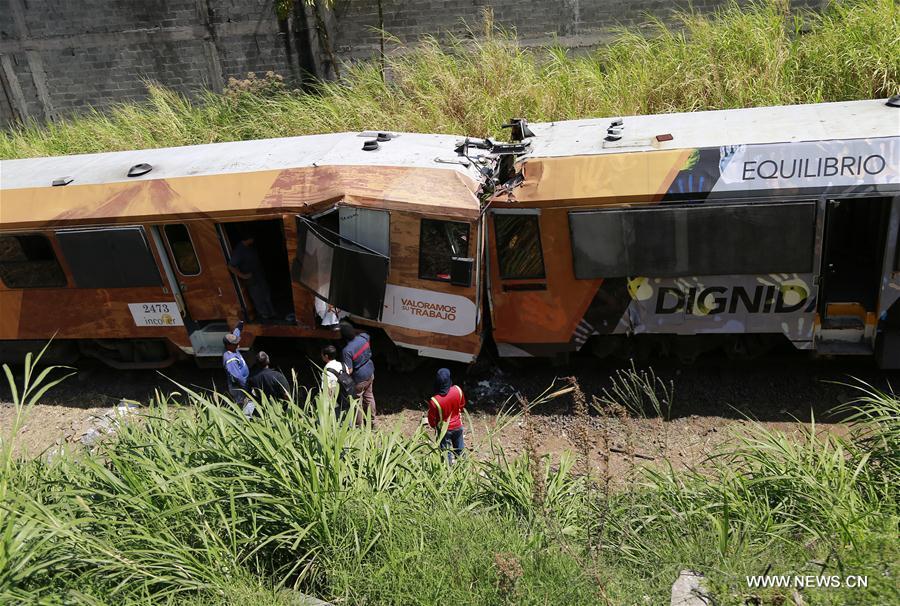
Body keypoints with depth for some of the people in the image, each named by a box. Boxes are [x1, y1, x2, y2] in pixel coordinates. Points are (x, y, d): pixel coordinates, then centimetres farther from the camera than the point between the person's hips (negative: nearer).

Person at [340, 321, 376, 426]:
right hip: (370, 372, 7)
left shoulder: (346, 350, -32)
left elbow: (349, 371, -27)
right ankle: (372, 420, 43)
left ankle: (358, 425, 31)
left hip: (359, 379, -7)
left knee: (357, 400, 15)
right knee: (369, 396, 26)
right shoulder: (363, 338, -14)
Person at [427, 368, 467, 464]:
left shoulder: (434, 401, -33)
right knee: (460, 450, 26)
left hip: (444, 430, -3)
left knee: (446, 452, 19)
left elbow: (431, 419, -17)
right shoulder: (458, 390, -23)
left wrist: (434, 426, 6)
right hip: (458, 426, 3)